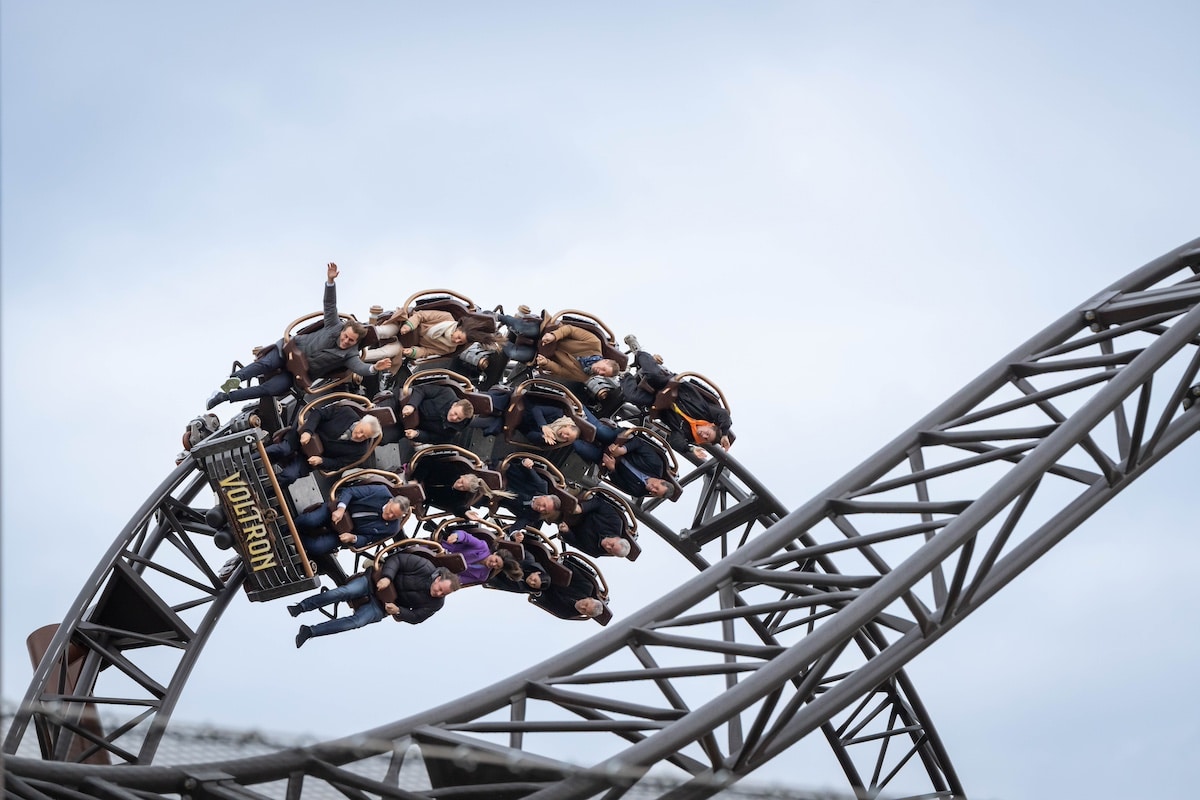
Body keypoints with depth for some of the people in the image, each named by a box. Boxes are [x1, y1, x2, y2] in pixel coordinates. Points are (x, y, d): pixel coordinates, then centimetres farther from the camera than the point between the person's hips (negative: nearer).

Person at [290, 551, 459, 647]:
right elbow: (397, 559, -10)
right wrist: (387, 576, -26)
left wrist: (398, 611, -16)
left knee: (356, 622, -22)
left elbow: (416, 617, 1)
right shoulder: (425, 566, -14)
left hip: (381, 606, 1)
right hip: (375, 583, -1)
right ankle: (300, 607, -15)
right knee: (344, 592, -26)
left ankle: (310, 631, -18)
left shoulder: (436, 604, -5)